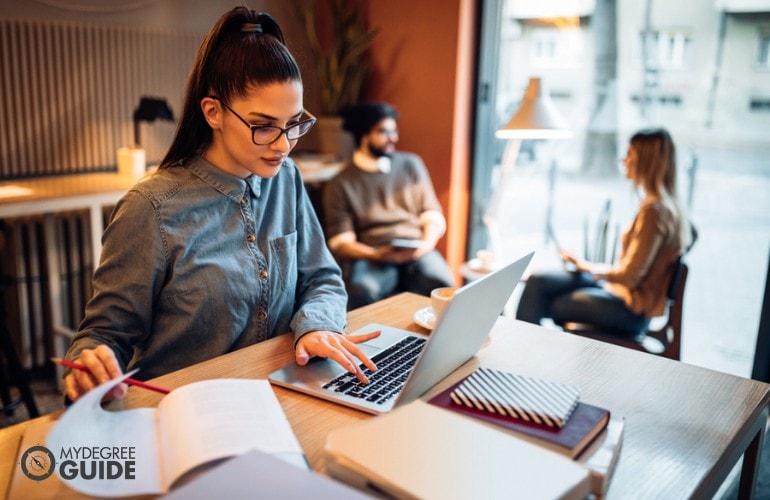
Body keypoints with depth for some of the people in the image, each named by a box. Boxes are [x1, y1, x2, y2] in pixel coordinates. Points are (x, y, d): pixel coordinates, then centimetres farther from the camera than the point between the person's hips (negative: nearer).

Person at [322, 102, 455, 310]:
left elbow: (433, 216, 16)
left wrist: (427, 243, -6)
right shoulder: (340, 185, 8)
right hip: (369, 257, -2)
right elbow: (340, 242, 3)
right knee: (361, 290, -37)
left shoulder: (411, 164, 17)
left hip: (417, 252, 2)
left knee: (442, 286, -31)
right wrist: (376, 255, -16)